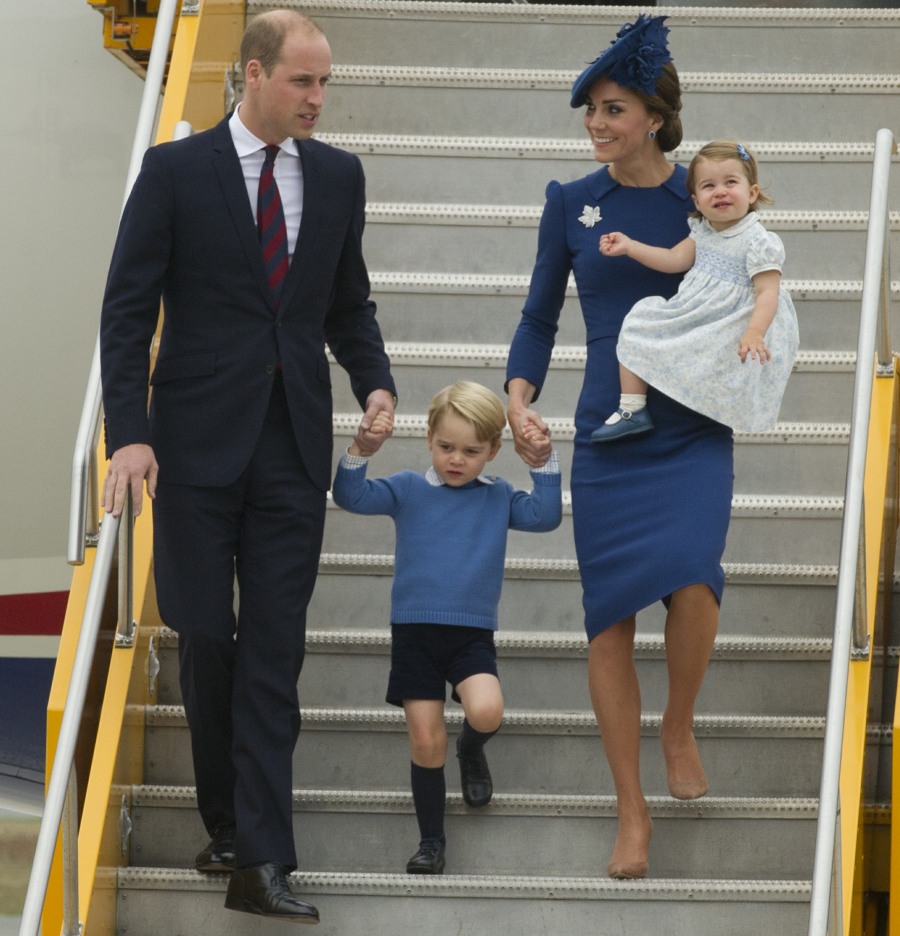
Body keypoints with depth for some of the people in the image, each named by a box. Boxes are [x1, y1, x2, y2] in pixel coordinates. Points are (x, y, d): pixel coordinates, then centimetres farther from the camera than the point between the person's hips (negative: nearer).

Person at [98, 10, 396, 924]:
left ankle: (260, 862, -3)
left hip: (293, 446, 2)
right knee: (205, 639, 4)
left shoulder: (337, 176, 8)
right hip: (198, 444, -2)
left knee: (275, 653, -1)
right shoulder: (175, 170, -3)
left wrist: (376, 383, -2)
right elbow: (127, 309, -5)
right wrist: (128, 432, -14)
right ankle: (226, 822, 23)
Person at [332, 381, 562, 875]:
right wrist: (360, 451, -20)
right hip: (414, 631, 0)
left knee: (486, 711, -26)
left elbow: (545, 515, -1)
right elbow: (350, 496, -5)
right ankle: (431, 841, 15)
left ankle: (472, 749, 11)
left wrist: (544, 462, -10)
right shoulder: (408, 489, 3)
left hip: (472, 632, 0)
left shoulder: (498, 497, 7)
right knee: (425, 741, -1)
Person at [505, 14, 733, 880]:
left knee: (691, 576, -26)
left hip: (694, 433, -2)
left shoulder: (704, 198, -1)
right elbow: (540, 317, 10)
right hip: (608, 439, 2)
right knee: (609, 620, 0)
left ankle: (679, 728, 4)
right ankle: (631, 811, 13)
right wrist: (519, 399, -5)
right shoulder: (570, 204, 4)